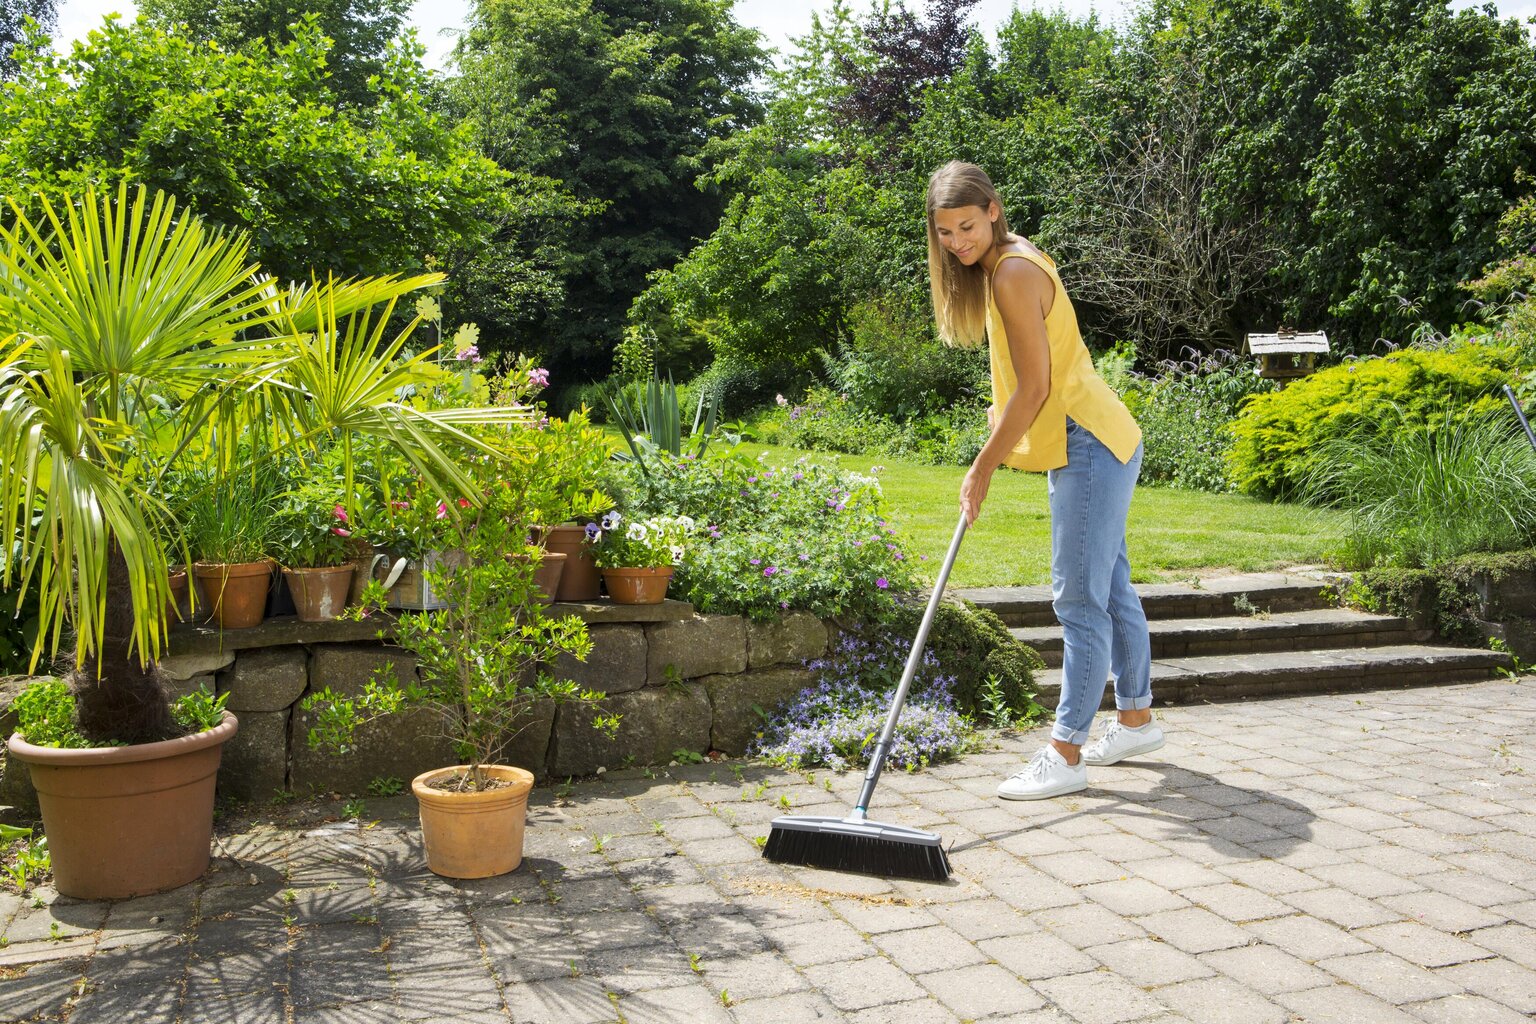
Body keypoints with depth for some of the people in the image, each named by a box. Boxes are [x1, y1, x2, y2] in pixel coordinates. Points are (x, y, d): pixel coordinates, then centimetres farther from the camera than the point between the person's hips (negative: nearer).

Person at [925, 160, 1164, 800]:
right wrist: (1002, 410, 10)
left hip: (1091, 446, -10)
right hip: (1088, 442, 10)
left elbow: (1034, 389, -19)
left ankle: (1065, 756, -4)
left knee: (1079, 599, -8)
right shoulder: (1005, 266, 13)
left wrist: (983, 468, -14)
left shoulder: (1013, 273, -18)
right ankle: (1136, 721, 31)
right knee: (1110, 587, 17)